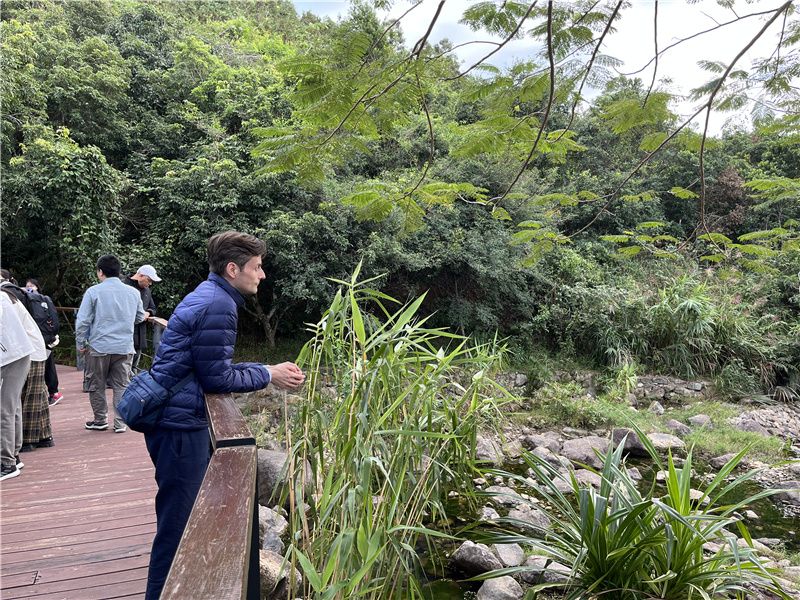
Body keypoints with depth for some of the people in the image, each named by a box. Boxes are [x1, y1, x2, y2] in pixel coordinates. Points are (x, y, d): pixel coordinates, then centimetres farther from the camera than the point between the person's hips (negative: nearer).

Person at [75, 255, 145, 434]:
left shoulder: (93, 292, -6)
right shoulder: (133, 292, 3)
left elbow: (82, 321, -7)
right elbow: (140, 317, 17)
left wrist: (80, 344, 4)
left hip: (99, 347, -2)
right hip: (125, 347, 2)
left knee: (96, 385, 14)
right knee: (121, 385, 8)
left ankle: (100, 420, 23)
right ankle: (120, 423, 7)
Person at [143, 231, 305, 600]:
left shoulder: (210, 296, 13)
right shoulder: (218, 305, -20)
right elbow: (216, 378, -18)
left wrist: (268, 370, 7)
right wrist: (269, 376, -7)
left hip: (176, 418, 11)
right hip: (180, 424, -11)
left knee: (184, 515, 22)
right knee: (178, 523, 1)